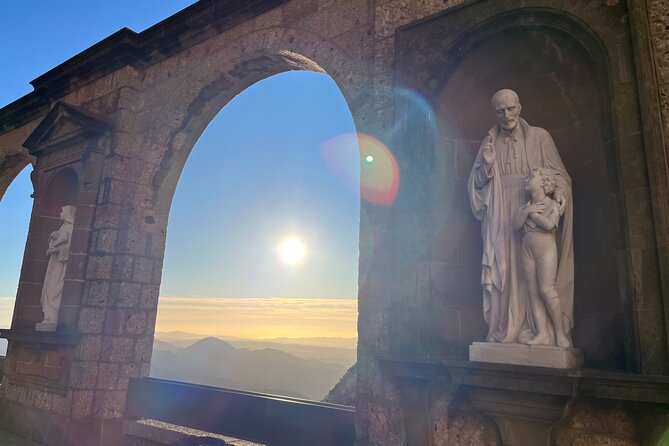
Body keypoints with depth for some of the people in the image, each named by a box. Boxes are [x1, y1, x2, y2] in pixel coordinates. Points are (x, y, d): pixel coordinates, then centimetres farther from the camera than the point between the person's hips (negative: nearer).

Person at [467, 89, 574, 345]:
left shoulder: (539, 137, 8)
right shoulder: (489, 143, 14)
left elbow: (558, 173, 4)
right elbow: (477, 184, 12)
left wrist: (559, 192, -16)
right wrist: (487, 165, -7)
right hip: (501, 217, 2)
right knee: (503, 269, -2)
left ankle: (533, 328, 0)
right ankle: (503, 330, 3)